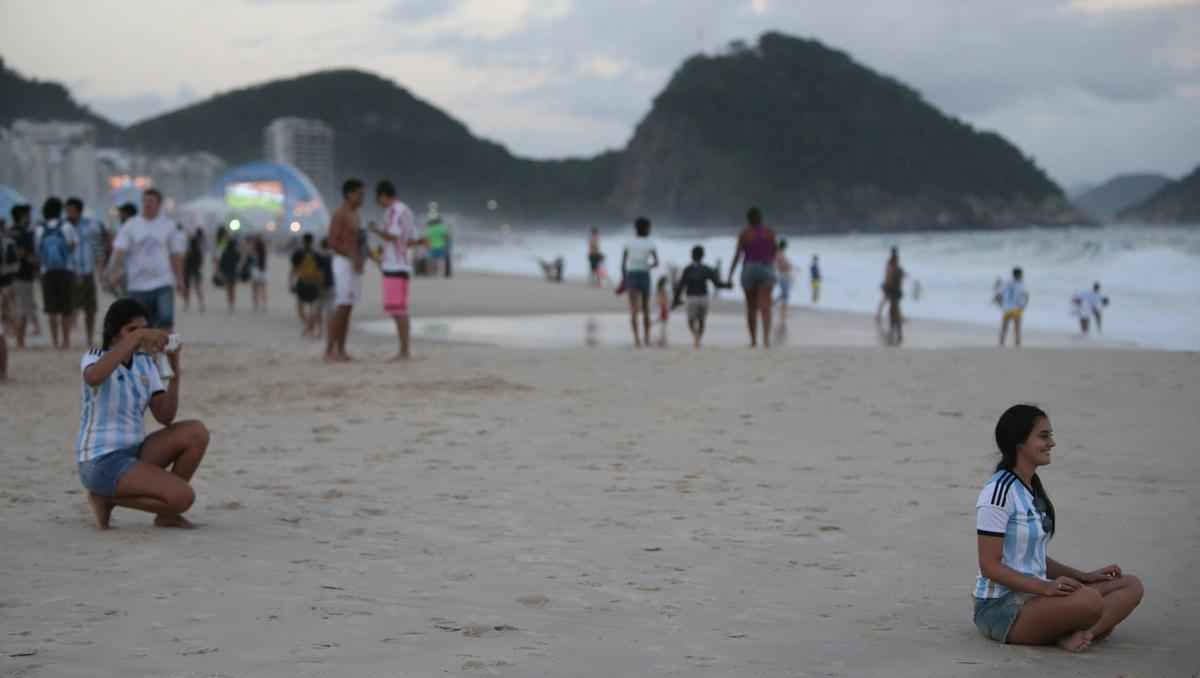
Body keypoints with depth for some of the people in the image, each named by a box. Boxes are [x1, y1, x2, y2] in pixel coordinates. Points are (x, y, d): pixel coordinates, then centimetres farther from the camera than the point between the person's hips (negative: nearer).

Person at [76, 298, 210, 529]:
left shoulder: (145, 364, 9)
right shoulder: (95, 357, -9)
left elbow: (165, 417, 0)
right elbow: (93, 377, -37)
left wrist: (175, 373, -14)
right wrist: (135, 337, -38)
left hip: (134, 453, 7)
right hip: (101, 462, -7)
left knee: (196, 433, -12)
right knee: (183, 497, -23)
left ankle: (166, 513, 1)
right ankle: (107, 499, -2)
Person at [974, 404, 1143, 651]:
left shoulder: (1034, 488, 15)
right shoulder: (999, 491, -15)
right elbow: (990, 566, -18)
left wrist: (1084, 576, 8)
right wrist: (1044, 587, -27)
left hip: (1033, 595, 10)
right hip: (1001, 606, -10)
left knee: (1131, 585, -2)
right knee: (1089, 600, -35)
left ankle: (1083, 632, -21)